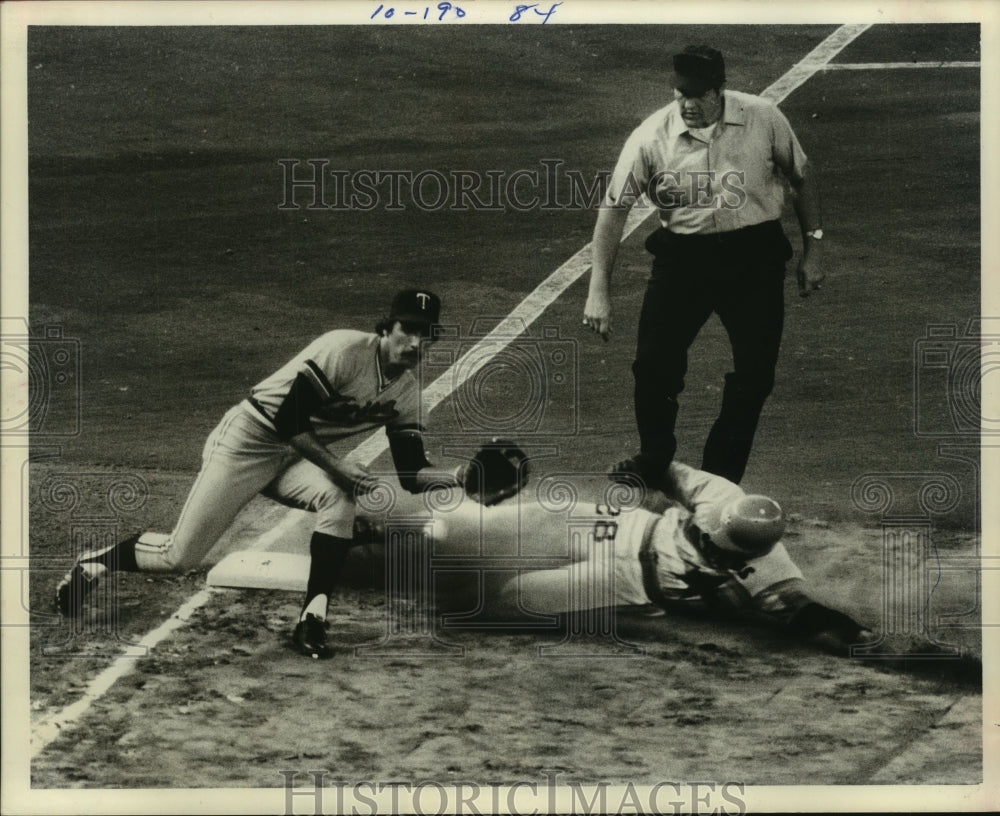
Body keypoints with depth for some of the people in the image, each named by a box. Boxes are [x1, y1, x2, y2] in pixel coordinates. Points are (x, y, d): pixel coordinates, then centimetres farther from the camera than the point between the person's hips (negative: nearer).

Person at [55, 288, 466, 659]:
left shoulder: (407, 392, -1)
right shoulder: (346, 349, -24)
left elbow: (412, 476, 0)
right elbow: (288, 420, -25)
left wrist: (456, 476, -17)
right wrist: (336, 465, -29)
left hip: (299, 455, 6)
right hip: (247, 440, -6)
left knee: (340, 498, -28)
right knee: (178, 557, -8)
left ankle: (313, 619, -24)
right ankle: (93, 563, 20)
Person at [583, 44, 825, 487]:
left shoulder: (764, 119, -9)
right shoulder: (651, 136, -11)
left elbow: (802, 177, 6)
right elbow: (614, 207, -10)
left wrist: (812, 248, 5)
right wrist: (599, 291, -15)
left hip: (754, 255, 0)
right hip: (681, 255, 0)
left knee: (754, 374, 1)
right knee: (653, 365, -4)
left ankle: (720, 480, 17)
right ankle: (653, 461, 21)